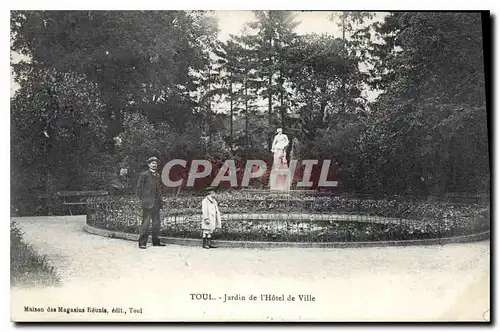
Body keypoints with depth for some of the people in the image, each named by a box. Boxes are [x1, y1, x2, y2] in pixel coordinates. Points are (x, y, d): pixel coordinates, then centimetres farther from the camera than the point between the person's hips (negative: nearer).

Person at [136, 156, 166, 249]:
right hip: (148, 203, -7)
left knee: (156, 223, 9)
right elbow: (139, 188, -5)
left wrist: (159, 199, 13)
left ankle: (156, 241, 17)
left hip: (156, 203, 7)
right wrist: (142, 200, -8)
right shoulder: (144, 175, -3)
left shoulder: (158, 175, 16)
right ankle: (142, 242, -4)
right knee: (145, 222, -8)